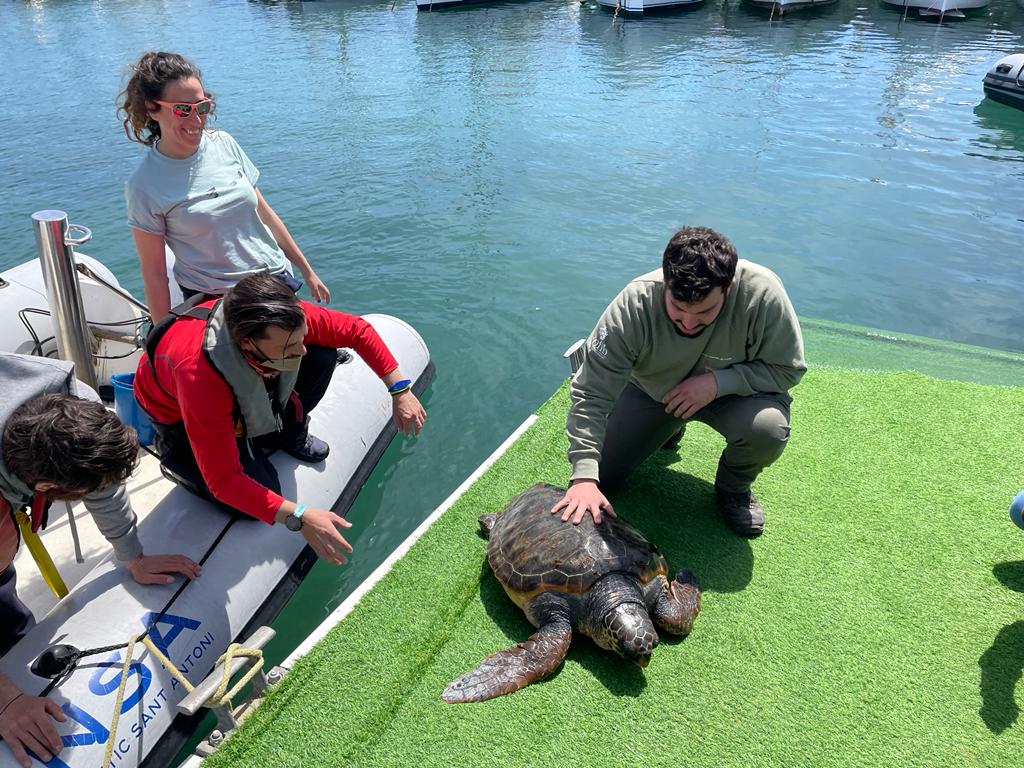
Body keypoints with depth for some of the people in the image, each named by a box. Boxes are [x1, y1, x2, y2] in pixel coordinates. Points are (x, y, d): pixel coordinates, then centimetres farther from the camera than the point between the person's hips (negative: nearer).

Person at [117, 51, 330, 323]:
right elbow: (154, 273, -9)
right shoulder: (144, 185, -12)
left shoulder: (223, 143, 0)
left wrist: (307, 271, 11)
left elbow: (264, 213, 8)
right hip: (213, 302, -4)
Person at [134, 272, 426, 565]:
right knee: (261, 490, -19)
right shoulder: (201, 378, -46)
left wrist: (400, 390, -22)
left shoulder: (286, 319, -35)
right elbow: (223, 480, -38)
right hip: (179, 417, -4)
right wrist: (299, 518, -45)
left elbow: (356, 329, -17)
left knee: (324, 354, -20)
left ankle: (287, 435, 5)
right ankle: (178, 459, 7)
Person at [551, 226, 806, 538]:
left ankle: (733, 488, 2)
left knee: (769, 428, -33)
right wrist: (584, 477, -39)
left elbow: (787, 369, -19)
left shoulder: (762, 292, -34)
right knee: (600, 475, 0)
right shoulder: (634, 303, -34)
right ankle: (668, 429, 28)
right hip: (651, 391, 1)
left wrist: (718, 381, -34)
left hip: (731, 392, -1)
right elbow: (590, 394, -31)